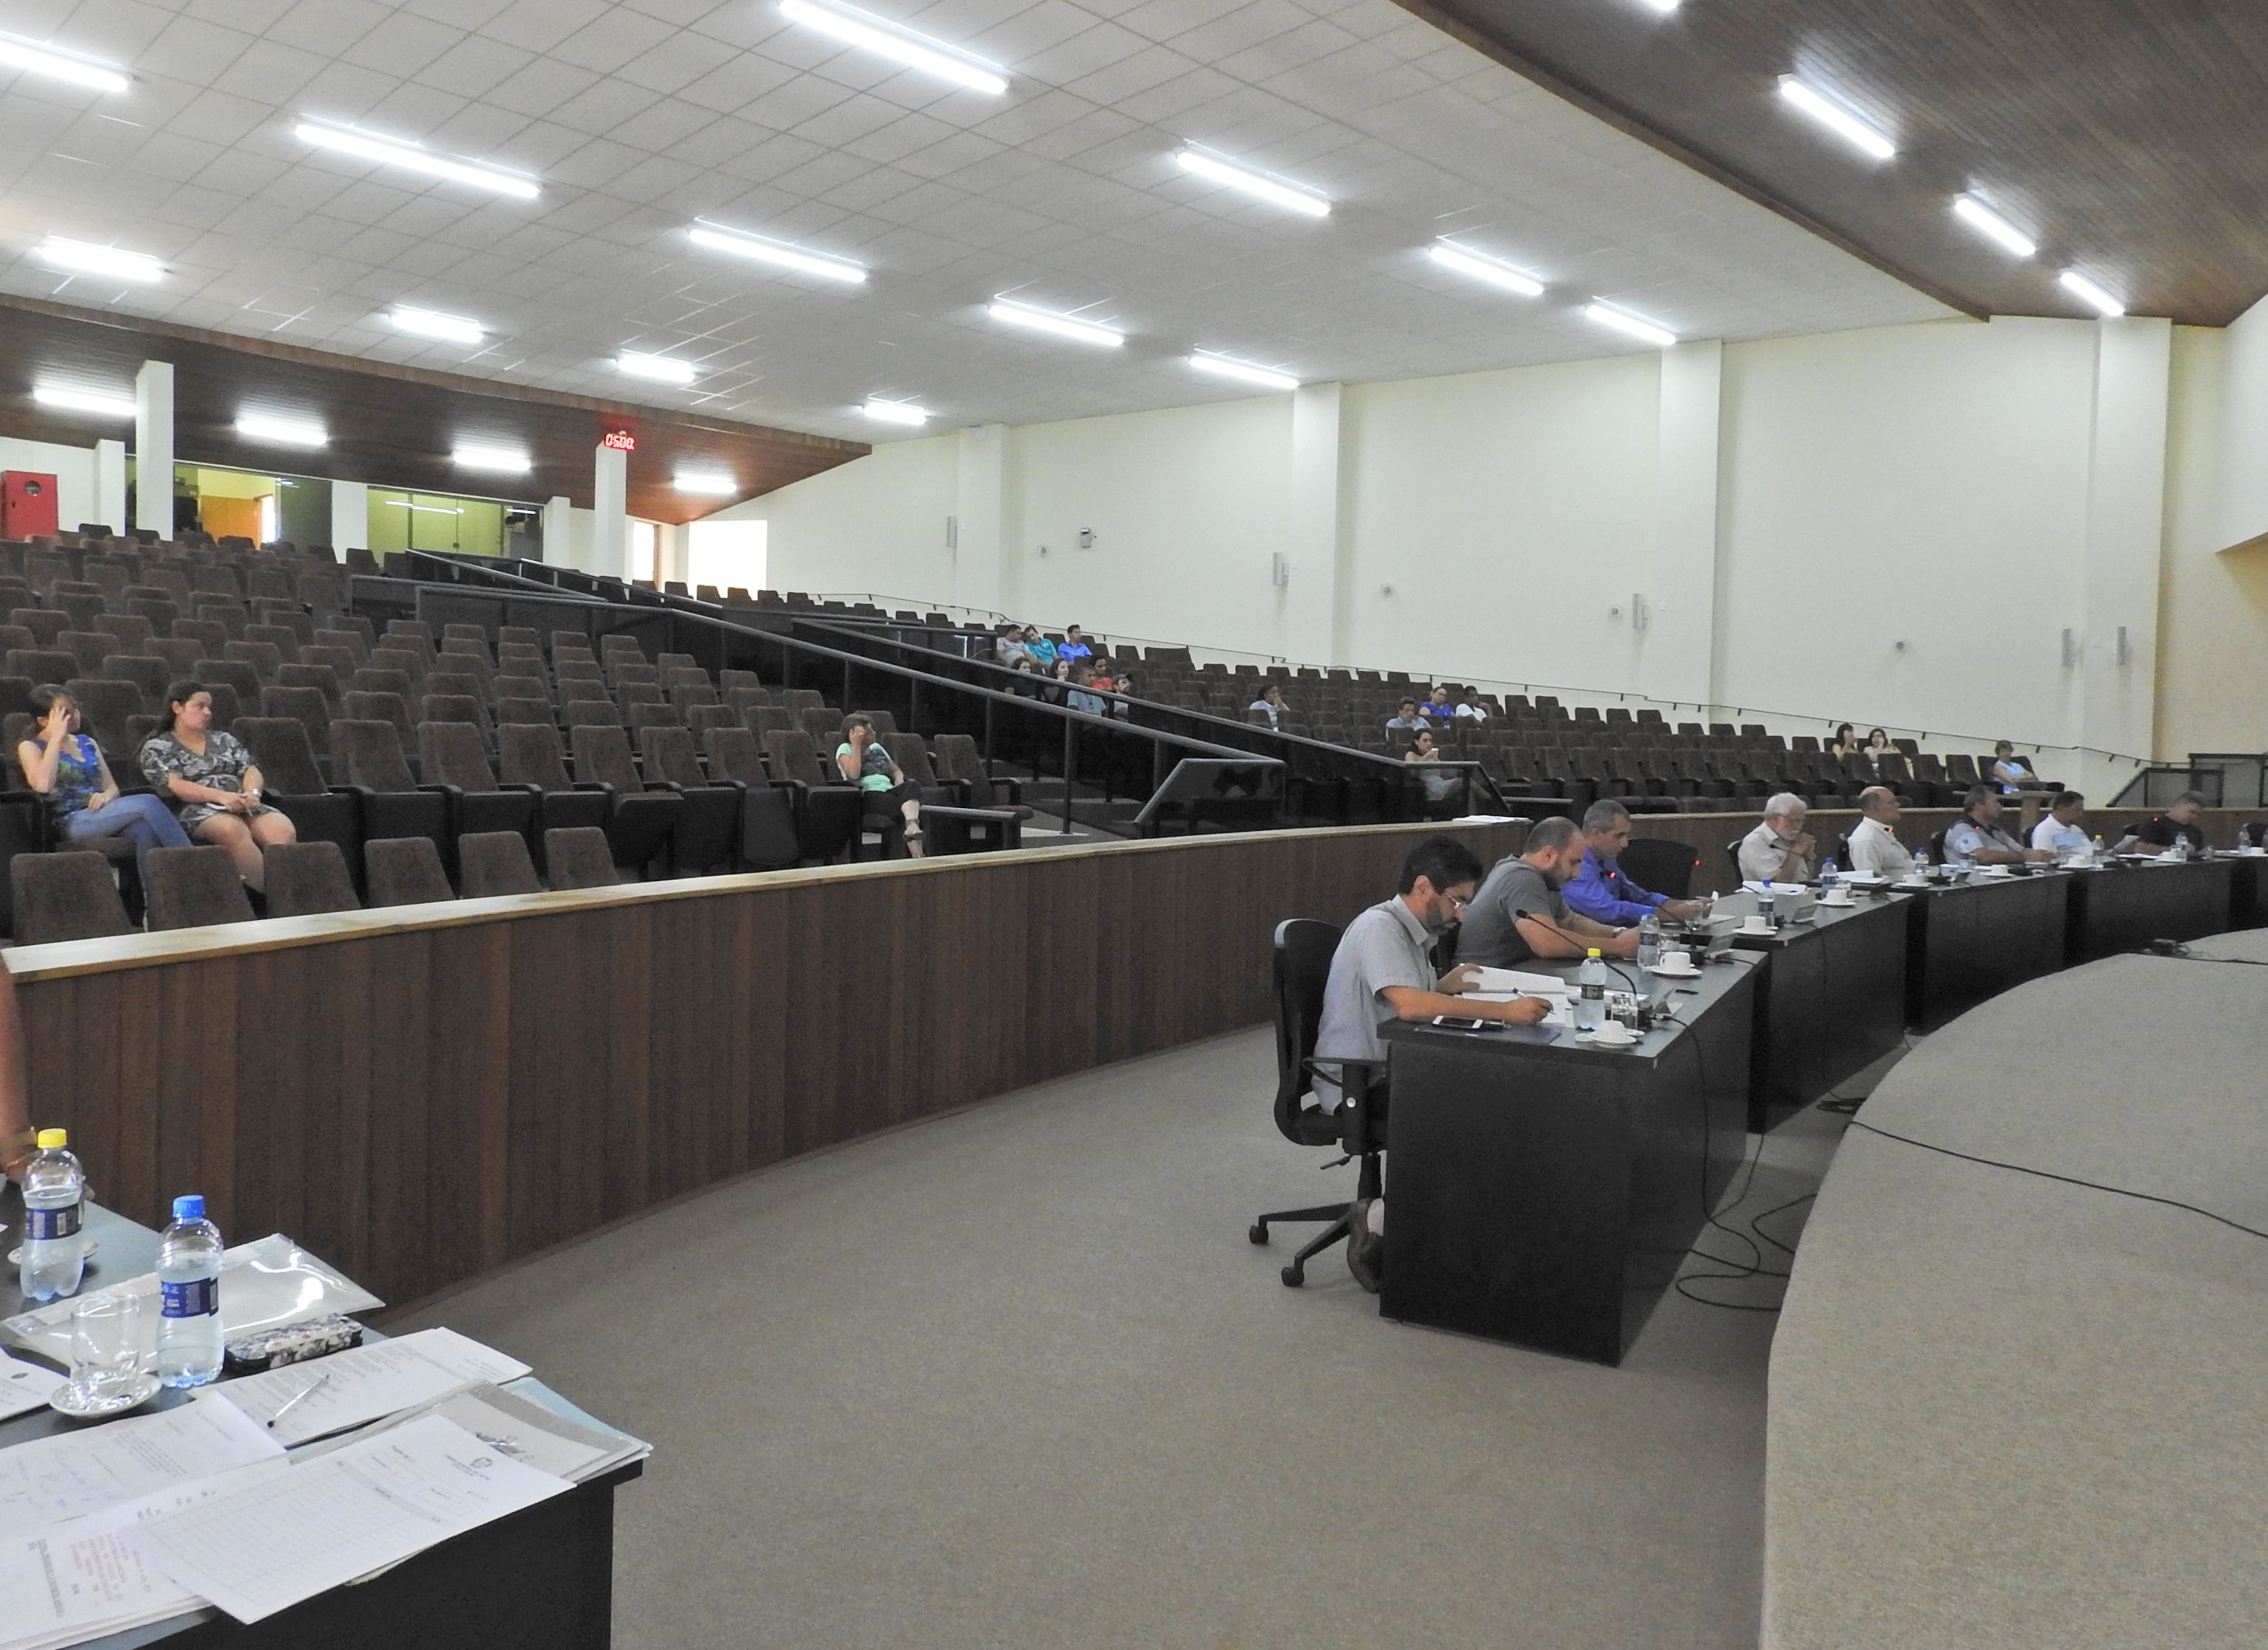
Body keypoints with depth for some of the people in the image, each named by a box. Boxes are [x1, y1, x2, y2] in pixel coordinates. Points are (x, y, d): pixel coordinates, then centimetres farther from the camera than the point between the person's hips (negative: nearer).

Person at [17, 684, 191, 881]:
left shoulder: (88, 743, 24)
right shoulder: (30, 747, 9)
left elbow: (112, 787, 20)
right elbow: (43, 785, -13)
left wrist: (106, 795, -6)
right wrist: (56, 738, -6)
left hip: (104, 816, 5)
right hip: (70, 822, -5)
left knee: (144, 830, -35)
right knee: (148, 803, -31)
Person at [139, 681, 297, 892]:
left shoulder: (223, 740, 27)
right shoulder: (157, 748, 12)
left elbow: (251, 770, 16)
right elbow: (174, 786, -4)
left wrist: (253, 792, -9)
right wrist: (220, 796, -19)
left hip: (243, 806, 4)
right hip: (195, 810, -4)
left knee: (284, 831, -30)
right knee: (234, 830, -40)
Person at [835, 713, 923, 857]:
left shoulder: (877, 747, 27)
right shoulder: (845, 749, 9)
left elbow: (896, 771, 29)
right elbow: (854, 774, -10)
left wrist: (899, 781, 5)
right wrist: (856, 745, -7)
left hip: (889, 790, 5)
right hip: (867, 795, -5)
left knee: (913, 787, -31)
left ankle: (912, 827, -56)